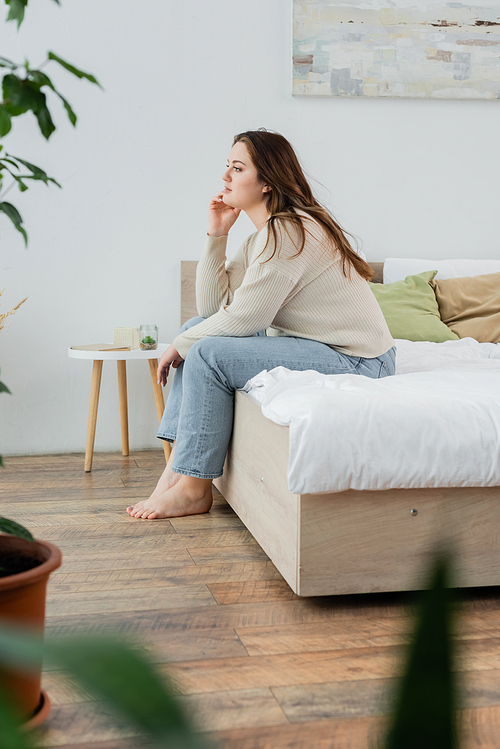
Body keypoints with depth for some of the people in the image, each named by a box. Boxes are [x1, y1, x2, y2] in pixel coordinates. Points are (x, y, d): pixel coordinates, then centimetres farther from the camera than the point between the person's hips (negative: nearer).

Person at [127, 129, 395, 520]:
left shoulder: (290, 232, -18)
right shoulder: (262, 237, 13)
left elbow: (242, 318, -19)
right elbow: (212, 305, 9)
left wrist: (181, 345, -5)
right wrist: (216, 235, 2)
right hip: (313, 345, 10)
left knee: (209, 352, -19)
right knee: (198, 330, 6)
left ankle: (194, 487, -8)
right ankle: (177, 464, 0)